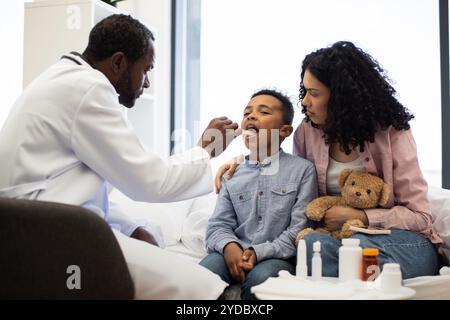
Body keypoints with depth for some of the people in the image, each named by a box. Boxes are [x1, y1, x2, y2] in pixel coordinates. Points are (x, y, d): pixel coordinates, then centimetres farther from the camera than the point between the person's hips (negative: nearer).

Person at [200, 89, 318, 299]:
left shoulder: (302, 169, 3)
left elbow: (300, 229, -5)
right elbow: (219, 225, 9)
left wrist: (260, 252, -17)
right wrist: (229, 246, -15)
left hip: (276, 257, -2)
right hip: (234, 254, 2)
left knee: (259, 278, -34)